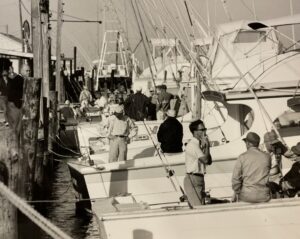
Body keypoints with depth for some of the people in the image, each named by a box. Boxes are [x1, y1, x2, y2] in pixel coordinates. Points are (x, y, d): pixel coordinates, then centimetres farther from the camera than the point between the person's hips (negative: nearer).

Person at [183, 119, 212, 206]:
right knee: (198, 207, -14)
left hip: (200, 179, 9)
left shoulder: (199, 144, 15)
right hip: (192, 179, -9)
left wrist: (205, 146, 4)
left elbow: (209, 162, 14)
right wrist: (207, 145, -9)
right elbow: (205, 160, -21)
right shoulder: (192, 145, -14)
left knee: (202, 205, 7)